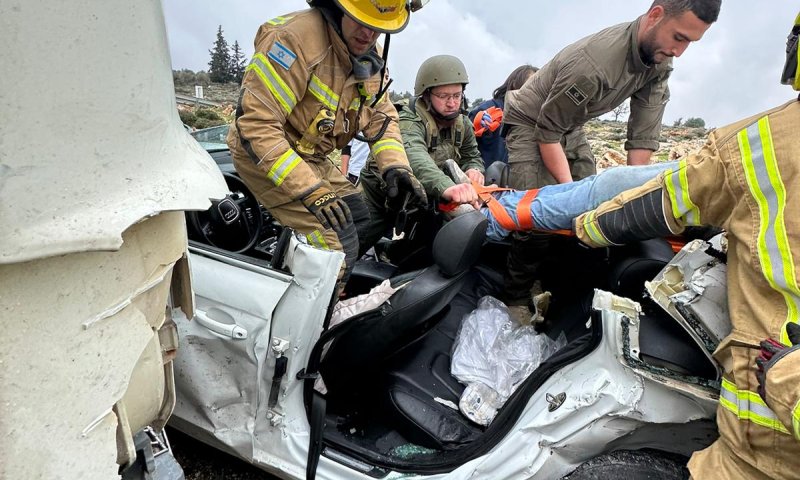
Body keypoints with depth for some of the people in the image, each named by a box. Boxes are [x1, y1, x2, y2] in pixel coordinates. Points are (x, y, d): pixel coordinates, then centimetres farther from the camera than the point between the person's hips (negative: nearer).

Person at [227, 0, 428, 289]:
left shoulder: (369, 56, 0)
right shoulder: (294, 37, -27)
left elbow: (381, 114, 7)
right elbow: (256, 122, -31)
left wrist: (395, 165, -13)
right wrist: (309, 189, -35)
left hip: (313, 157, 9)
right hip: (264, 155, -9)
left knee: (360, 223, 16)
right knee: (337, 243, -19)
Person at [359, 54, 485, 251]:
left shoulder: (462, 124, -4)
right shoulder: (409, 121, -29)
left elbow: (472, 155, 6)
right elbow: (414, 157, -49)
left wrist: (473, 169, -22)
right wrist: (446, 187, -69)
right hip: (380, 196, -6)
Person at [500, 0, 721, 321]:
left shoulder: (659, 60, -11)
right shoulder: (591, 64, -35)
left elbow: (644, 134, -9)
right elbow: (547, 132, -27)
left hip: (572, 127, 8)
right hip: (530, 124, -7)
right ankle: (516, 300, -2)